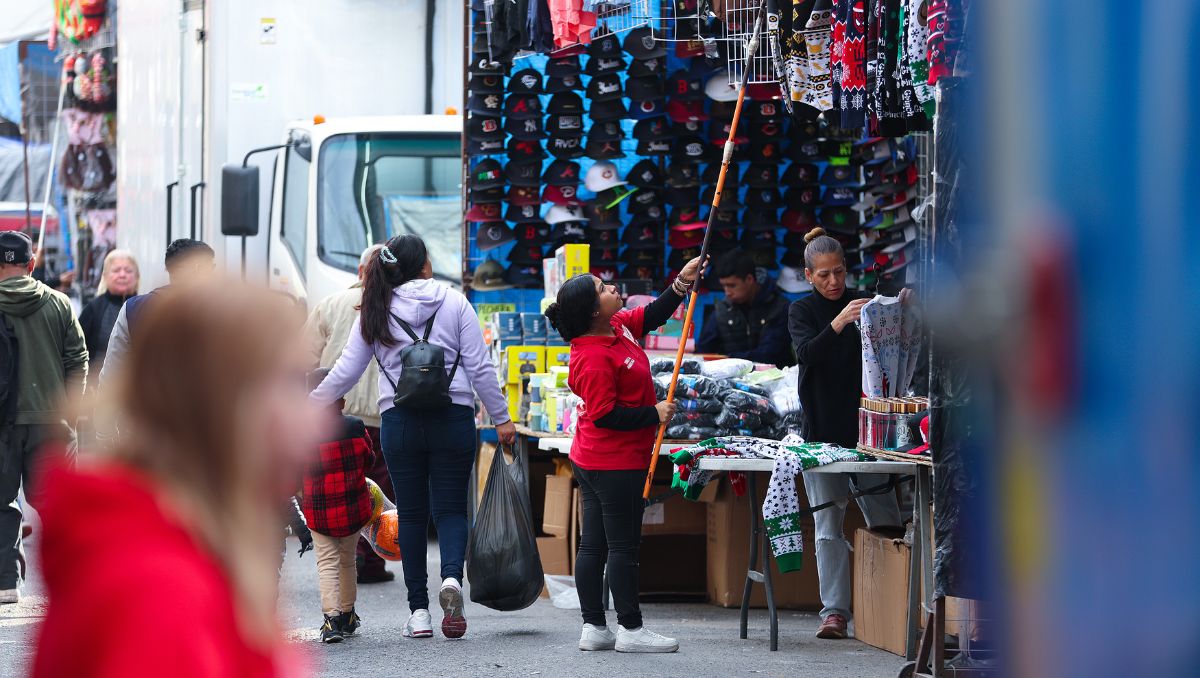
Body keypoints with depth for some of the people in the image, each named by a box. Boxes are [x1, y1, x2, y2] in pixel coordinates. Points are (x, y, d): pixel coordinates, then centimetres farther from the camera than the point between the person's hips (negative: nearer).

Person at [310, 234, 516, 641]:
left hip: (399, 420, 1)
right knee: (450, 508, 5)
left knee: (411, 513, 9)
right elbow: (480, 368, 0)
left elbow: (346, 371, 5)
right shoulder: (454, 304, 1)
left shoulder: (376, 311, 3)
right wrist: (501, 418, 8)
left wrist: (311, 404, 19)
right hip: (452, 418, -1)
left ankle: (419, 612, 6)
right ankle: (452, 577, -25)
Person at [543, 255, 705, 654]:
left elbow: (652, 317, 20)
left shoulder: (617, 327, 4)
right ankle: (630, 630, 5)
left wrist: (682, 284, 9)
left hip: (593, 462, 10)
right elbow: (606, 415, -24)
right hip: (616, 464, -10)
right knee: (624, 546, -2)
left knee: (594, 544, 10)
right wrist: (654, 414, -16)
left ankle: (594, 629, 15)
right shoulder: (593, 359, -24)